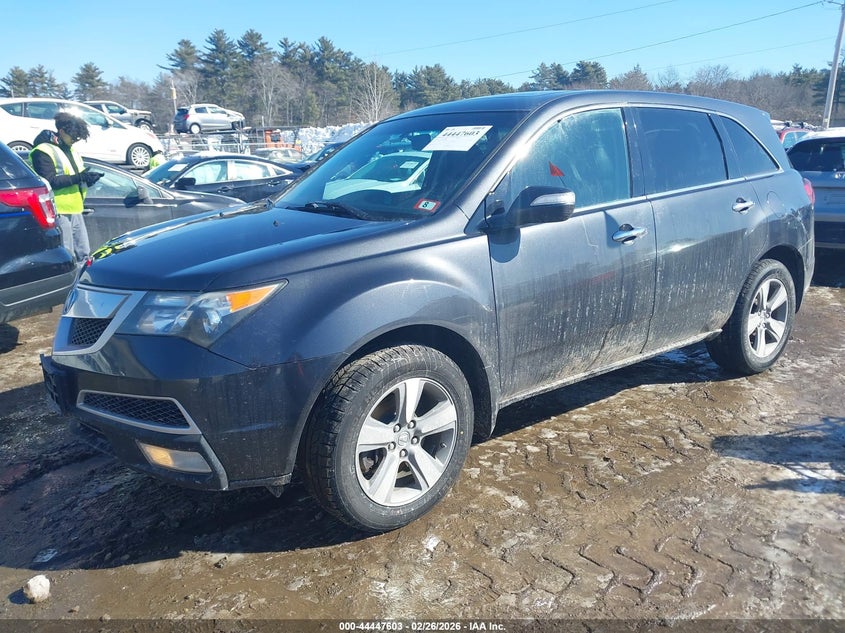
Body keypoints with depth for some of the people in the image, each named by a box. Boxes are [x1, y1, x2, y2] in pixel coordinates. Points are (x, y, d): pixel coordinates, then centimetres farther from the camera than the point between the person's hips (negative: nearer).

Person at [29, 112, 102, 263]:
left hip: (75, 210, 9)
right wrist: (78, 177, -24)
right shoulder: (43, 151, -9)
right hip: (60, 211, -9)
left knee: (83, 253, 13)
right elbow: (49, 181, -19)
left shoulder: (71, 150, 19)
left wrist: (88, 178, -3)